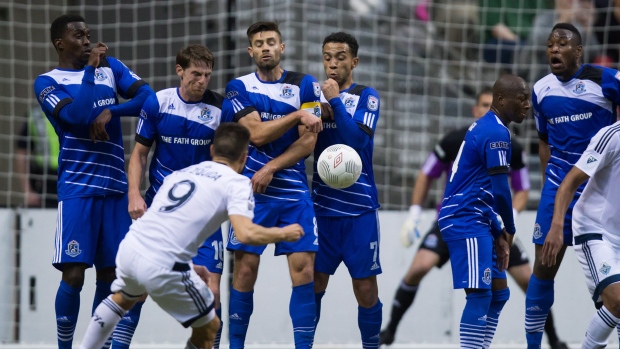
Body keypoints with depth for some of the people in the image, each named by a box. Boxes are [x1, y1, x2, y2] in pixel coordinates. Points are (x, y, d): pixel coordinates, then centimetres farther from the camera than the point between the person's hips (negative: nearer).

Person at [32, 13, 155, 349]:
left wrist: (111, 111, -10)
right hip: (77, 188, -5)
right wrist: (90, 69, -11)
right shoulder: (48, 82, 0)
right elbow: (77, 115, -17)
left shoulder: (110, 67, 13)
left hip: (115, 187, 5)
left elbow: (148, 97, 2)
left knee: (109, 274, 6)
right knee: (73, 274, -11)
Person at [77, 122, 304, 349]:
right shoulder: (236, 183, 1)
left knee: (123, 297, 39)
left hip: (128, 248, 7)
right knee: (208, 328, 15)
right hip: (162, 268, -7)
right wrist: (283, 234, 2)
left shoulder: (181, 173, 21)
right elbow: (246, 234, -15)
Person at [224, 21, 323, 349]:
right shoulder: (239, 87, 3)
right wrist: (298, 116, -18)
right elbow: (257, 134, -9)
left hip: (294, 191, 1)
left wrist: (270, 169, -11)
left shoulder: (304, 85, 4)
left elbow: (307, 142, -2)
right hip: (252, 190, -1)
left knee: (303, 268, -7)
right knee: (245, 269, -3)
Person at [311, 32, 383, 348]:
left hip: (359, 208, -3)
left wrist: (335, 100, -15)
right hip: (322, 206, 3)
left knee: (366, 290, -2)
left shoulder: (366, 97, -1)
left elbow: (358, 139, -15)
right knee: (313, 285, 1)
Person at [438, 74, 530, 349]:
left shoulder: (485, 127, 17)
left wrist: (498, 232, 16)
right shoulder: (496, 133, -15)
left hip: (476, 221, 11)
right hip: (466, 221, -11)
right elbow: (500, 191, -17)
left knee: (499, 294, 13)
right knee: (480, 293, -16)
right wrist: (509, 231, -2)